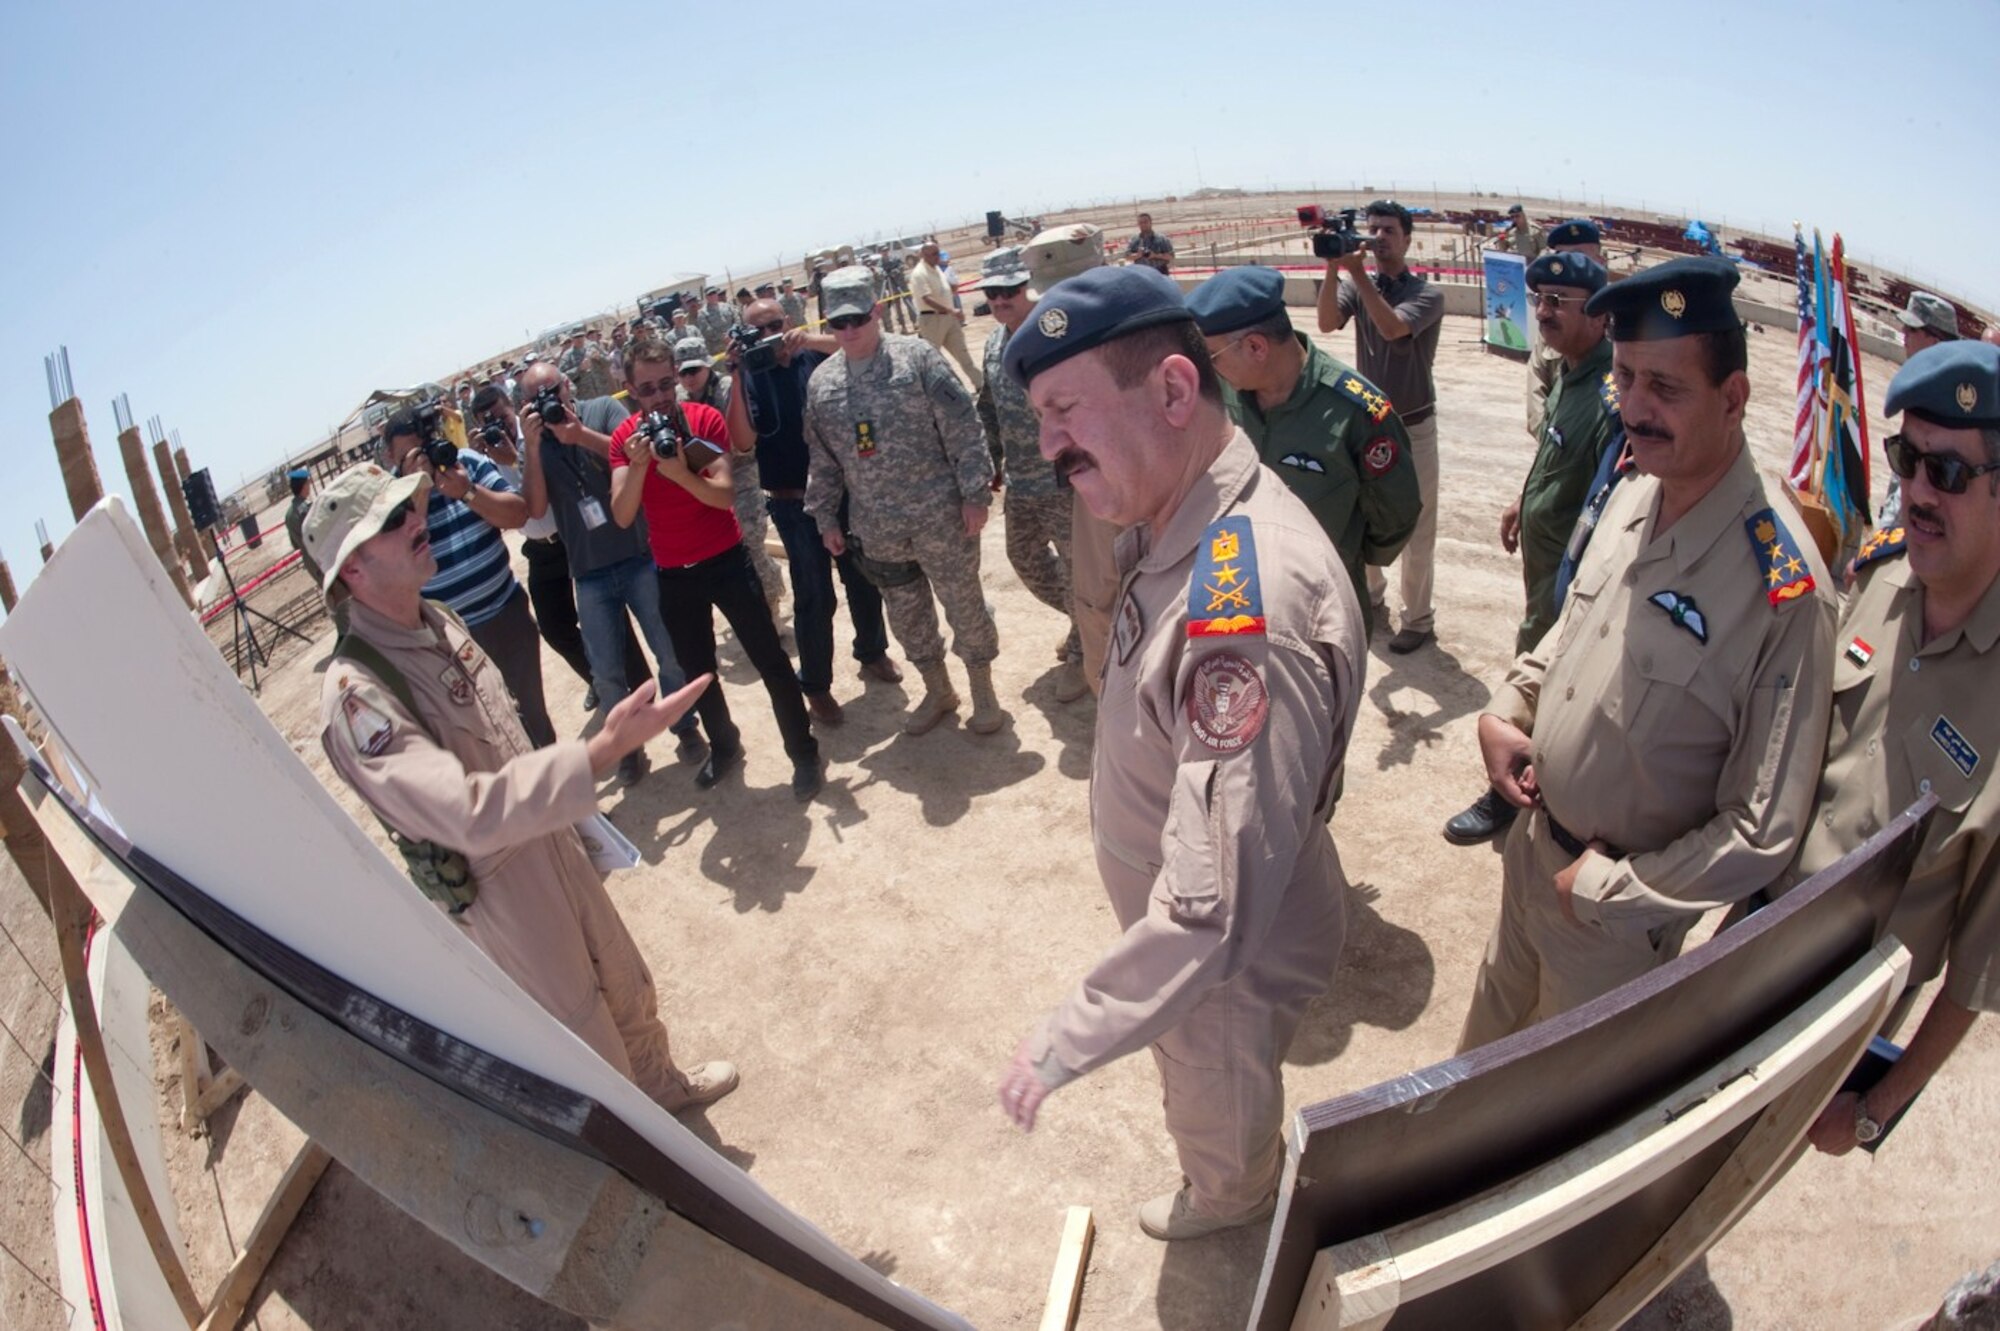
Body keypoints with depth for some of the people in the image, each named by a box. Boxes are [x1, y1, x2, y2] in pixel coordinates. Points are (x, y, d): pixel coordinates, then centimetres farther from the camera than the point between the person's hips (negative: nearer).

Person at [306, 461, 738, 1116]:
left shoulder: (438, 620, -1)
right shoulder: (355, 696, -29)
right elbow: (467, 814, -40)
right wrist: (604, 750, -48)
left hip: (549, 841, 7)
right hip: (495, 886, -7)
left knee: (628, 987, 25)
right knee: (591, 1044, 14)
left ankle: (662, 1082, 52)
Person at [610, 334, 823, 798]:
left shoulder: (705, 418, -11)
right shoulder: (624, 437, -5)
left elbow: (726, 495, -20)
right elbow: (622, 517, -14)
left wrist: (680, 473, -36)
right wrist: (637, 466, -30)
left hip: (726, 560, -3)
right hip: (673, 573, 3)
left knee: (770, 659, 0)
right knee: (696, 668, 17)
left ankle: (804, 753, 14)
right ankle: (724, 745, 39)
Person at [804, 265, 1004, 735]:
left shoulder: (916, 356, -7)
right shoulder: (821, 383, 7)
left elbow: (962, 428, -10)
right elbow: (822, 459, 14)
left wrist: (974, 492, -13)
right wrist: (826, 517, 13)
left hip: (941, 516, -4)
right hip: (876, 529, 5)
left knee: (964, 605, 6)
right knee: (906, 614, 15)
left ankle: (983, 692, 26)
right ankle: (937, 692, 35)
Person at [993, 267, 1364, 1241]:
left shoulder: (1241, 606, -42)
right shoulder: (1172, 527, -10)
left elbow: (1217, 913, -40)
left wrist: (1065, 1043, -31)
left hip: (1232, 962, -7)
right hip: (1183, 924, 8)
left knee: (1220, 1105, 26)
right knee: (1206, 1082, 35)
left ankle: (1228, 1199, 60)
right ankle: (1235, 1177, 67)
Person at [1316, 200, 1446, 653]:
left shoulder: (1427, 295, -11)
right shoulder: (1355, 285, -1)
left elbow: (1392, 327, -30)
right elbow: (1327, 323, -19)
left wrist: (1358, 273, -31)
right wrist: (1334, 268, -31)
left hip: (1413, 428, -4)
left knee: (1416, 529, 4)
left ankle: (1418, 619, 17)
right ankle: (1371, 601, 36)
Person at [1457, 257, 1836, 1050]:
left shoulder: (1782, 588, -29)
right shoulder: (1633, 496, -8)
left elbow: (1764, 833, -24)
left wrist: (1608, 890, -16)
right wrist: (1504, 710, -4)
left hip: (1616, 913, -6)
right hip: (1532, 841, 6)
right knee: (1493, 1020, 30)